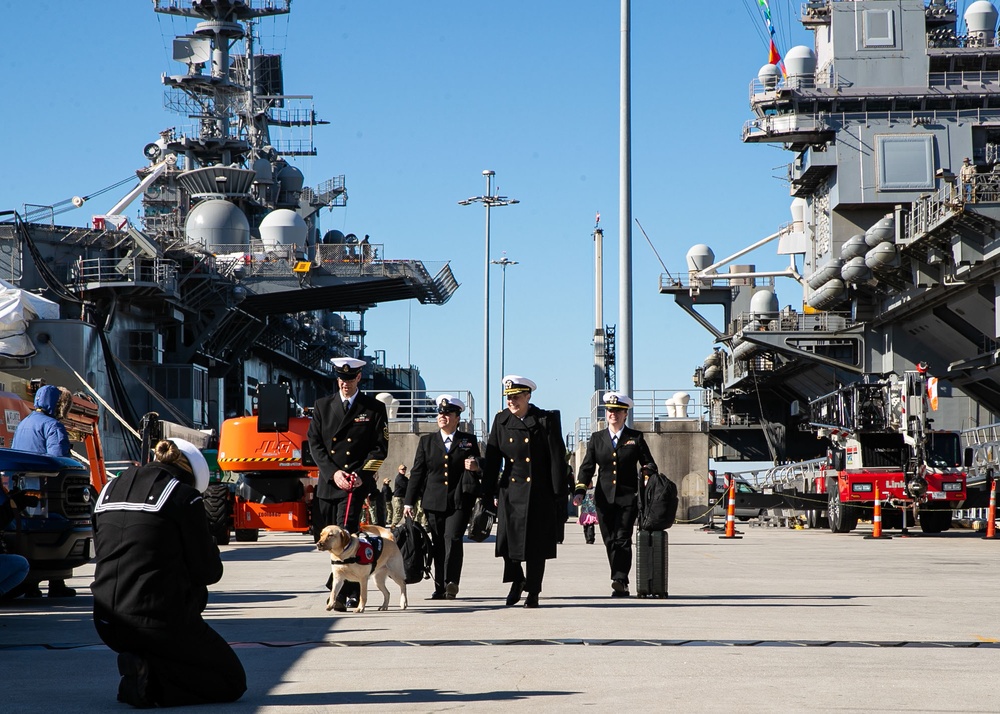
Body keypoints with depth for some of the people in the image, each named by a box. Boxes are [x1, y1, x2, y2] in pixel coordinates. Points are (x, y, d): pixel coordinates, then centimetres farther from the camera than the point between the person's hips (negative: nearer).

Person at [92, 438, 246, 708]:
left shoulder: (108, 491, 13)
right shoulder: (183, 496, -7)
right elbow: (209, 572, -3)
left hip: (107, 625, 7)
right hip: (158, 622, -7)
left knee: (195, 594, 33)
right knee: (232, 680, 10)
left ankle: (140, 665, 12)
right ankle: (149, 678, -13)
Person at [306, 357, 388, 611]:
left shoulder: (374, 408, 4)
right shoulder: (322, 405, 11)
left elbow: (380, 447, 0)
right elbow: (314, 443, 6)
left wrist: (361, 475, -13)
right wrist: (334, 473, -8)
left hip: (356, 484, -4)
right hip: (327, 483, 4)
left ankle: (341, 594, -18)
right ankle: (353, 588, 22)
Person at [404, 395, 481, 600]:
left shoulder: (469, 441, 9)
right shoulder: (426, 441, 12)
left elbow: (478, 467, 15)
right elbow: (417, 472, 10)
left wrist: (475, 467, -11)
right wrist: (409, 501, 5)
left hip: (459, 501, -2)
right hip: (434, 502, 2)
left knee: (453, 539, -16)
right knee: (438, 544, 3)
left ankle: (451, 582, -14)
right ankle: (440, 587, 8)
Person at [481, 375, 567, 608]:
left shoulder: (546, 420, -5)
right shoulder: (501, 420, 6)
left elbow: (557, 459, -5)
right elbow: (492, 458, 8)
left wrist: (558, 494, -8)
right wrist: (490, 492, 4)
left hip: (539, 493, -3)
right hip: (510, 490, 3)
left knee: (536, 544, 1)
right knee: (507, 537, -4)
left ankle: (532, 593, 12)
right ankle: (517, 580, 20)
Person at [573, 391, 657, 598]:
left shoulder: (635, 438, 6)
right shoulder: (597, 439, 12)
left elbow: (649, 464, 10)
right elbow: (587, 467, 9)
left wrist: (647, 472, -13)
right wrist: (580, 491, -4)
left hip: (628, 497, -3)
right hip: (604, 498, 3)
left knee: (622, 540, -13)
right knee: (610, 542, 3)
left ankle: (620, 581, -20)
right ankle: (621, 586, 10)